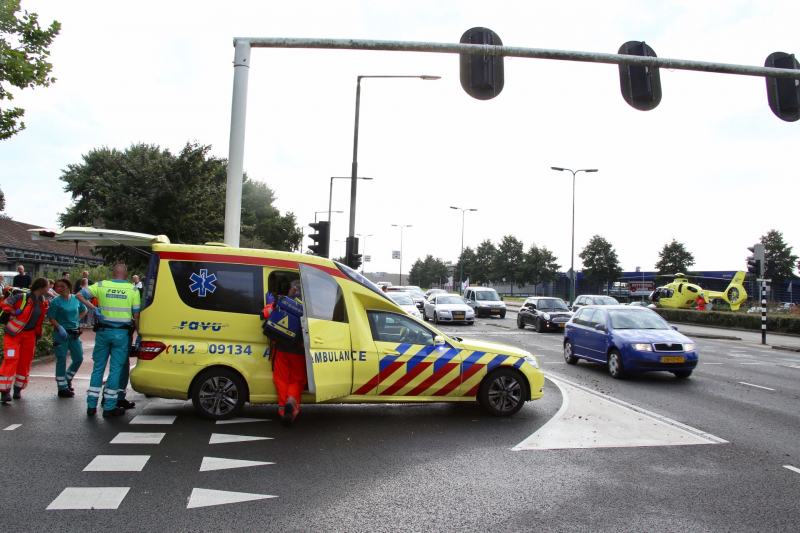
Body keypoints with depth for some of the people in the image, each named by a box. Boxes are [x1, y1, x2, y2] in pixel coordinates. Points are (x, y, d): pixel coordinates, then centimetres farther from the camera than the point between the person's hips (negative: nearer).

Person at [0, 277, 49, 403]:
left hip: (30, 335, 6)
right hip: (14, 333, -6)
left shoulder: (42, 301, 6)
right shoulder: (23, 297, -14)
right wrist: (15, 313, -20)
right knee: (11, 360, -12)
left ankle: (18, 390, 20)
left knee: (25, 362, 8)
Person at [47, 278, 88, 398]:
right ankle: (62, 388, 6)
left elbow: (84, 310, 21)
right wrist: (60, 328, -22)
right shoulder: (56, 301, -7)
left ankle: (67, 379, 30)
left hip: (74, 333, 5)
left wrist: (76, 320, 9)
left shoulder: (76, 299, 4)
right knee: (61, 360, -2)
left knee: (79, 358, 7)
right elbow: (51, 318, -9)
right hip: (61, 333, -4)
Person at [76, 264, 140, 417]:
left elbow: (80, 295, 0)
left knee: (98, 367, 11)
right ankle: (109, 407, 6)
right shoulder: (133, 290, -3)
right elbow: (136, 316, -4)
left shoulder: (101, 285, 3)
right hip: (122, 333, -2)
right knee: (116, 368, 3)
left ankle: (91, 405, 14)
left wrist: (93, 308, 1)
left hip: (103, 331, 2)